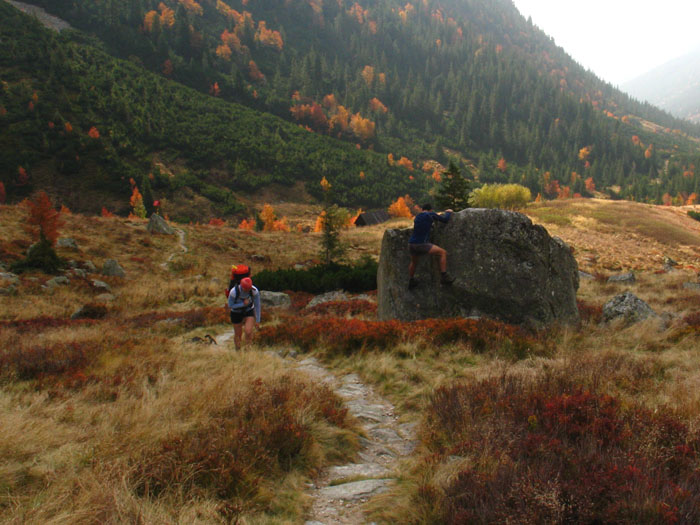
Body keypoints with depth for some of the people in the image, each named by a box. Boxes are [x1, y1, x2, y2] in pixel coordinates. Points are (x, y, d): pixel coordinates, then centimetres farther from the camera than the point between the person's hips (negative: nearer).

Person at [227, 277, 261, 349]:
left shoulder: (255, 291, -28)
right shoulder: (234, 292, -33)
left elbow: (257, 305, -14)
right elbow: (230, 306, -19)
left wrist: (257, 320, -9)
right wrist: (243, 304, -32)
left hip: (249, 311, 1)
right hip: (236, 313, -1)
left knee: (248, 332, -18)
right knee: (238, 334, 11)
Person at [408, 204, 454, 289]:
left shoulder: (417, 217, 18)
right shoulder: (431, 214, 0)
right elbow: (445, 219, 11)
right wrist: (448, 212, 29)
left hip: (411, 244, 7)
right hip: (422, 244, -7)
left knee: (413, 262, 33)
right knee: (443, 252, 3)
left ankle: (411, 282, 44)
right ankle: (444, 276, 0)